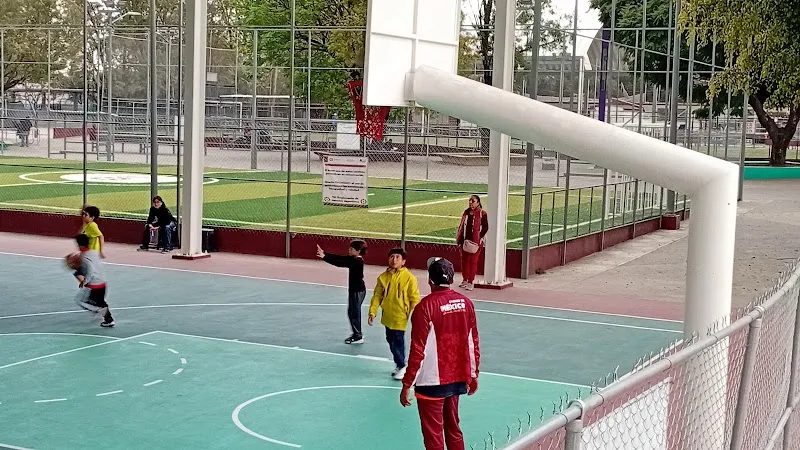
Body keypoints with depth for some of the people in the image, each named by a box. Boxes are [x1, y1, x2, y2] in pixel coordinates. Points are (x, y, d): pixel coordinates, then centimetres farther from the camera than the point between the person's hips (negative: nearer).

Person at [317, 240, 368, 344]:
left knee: (354, 313, 0)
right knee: (352, 312, 18)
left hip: (358, 291, -10)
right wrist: (325, 254, -3)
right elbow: (339, 258, 4)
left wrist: (324, 257, -33)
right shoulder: (353, 259, 5)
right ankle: (357, 334, 29)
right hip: (355, 290, 10)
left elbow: (340, 263, -30)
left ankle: (358, 337, 10)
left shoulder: (357, 261, -23)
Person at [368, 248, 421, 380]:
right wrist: (372, 312, -5)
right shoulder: (383, 277, -1)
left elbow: (415, 299, -10)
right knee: (391, 341, 15)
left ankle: (401, 366, 15)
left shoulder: (409, 278, -11)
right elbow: (377, 296, 3)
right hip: (387, 317, 5)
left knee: (398, 342, -4)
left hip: (401, 317, -5)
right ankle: (399, 364, 33)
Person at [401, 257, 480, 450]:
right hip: (458, 379, 6)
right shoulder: (466, 303, 0)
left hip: (432, 382, -6)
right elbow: (474, 343, 7)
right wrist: (473, 374, 20)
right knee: (453, 429, 20)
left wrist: (407, 384, -10)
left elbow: (418, 350, -17)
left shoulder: (425, 306, -17)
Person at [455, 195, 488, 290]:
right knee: (464, 260, 12)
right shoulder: (466, 212, 9)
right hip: (465, 241, 6)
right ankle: (464, 280, 24)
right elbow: (461, 227, 13)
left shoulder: (482, 214, -8)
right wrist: (460, 241, 8)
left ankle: (471, 282, 5)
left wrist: (478, 240, -13)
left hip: (475, 242, -6)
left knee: (473, 261, -2)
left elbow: (485, 228, -8)